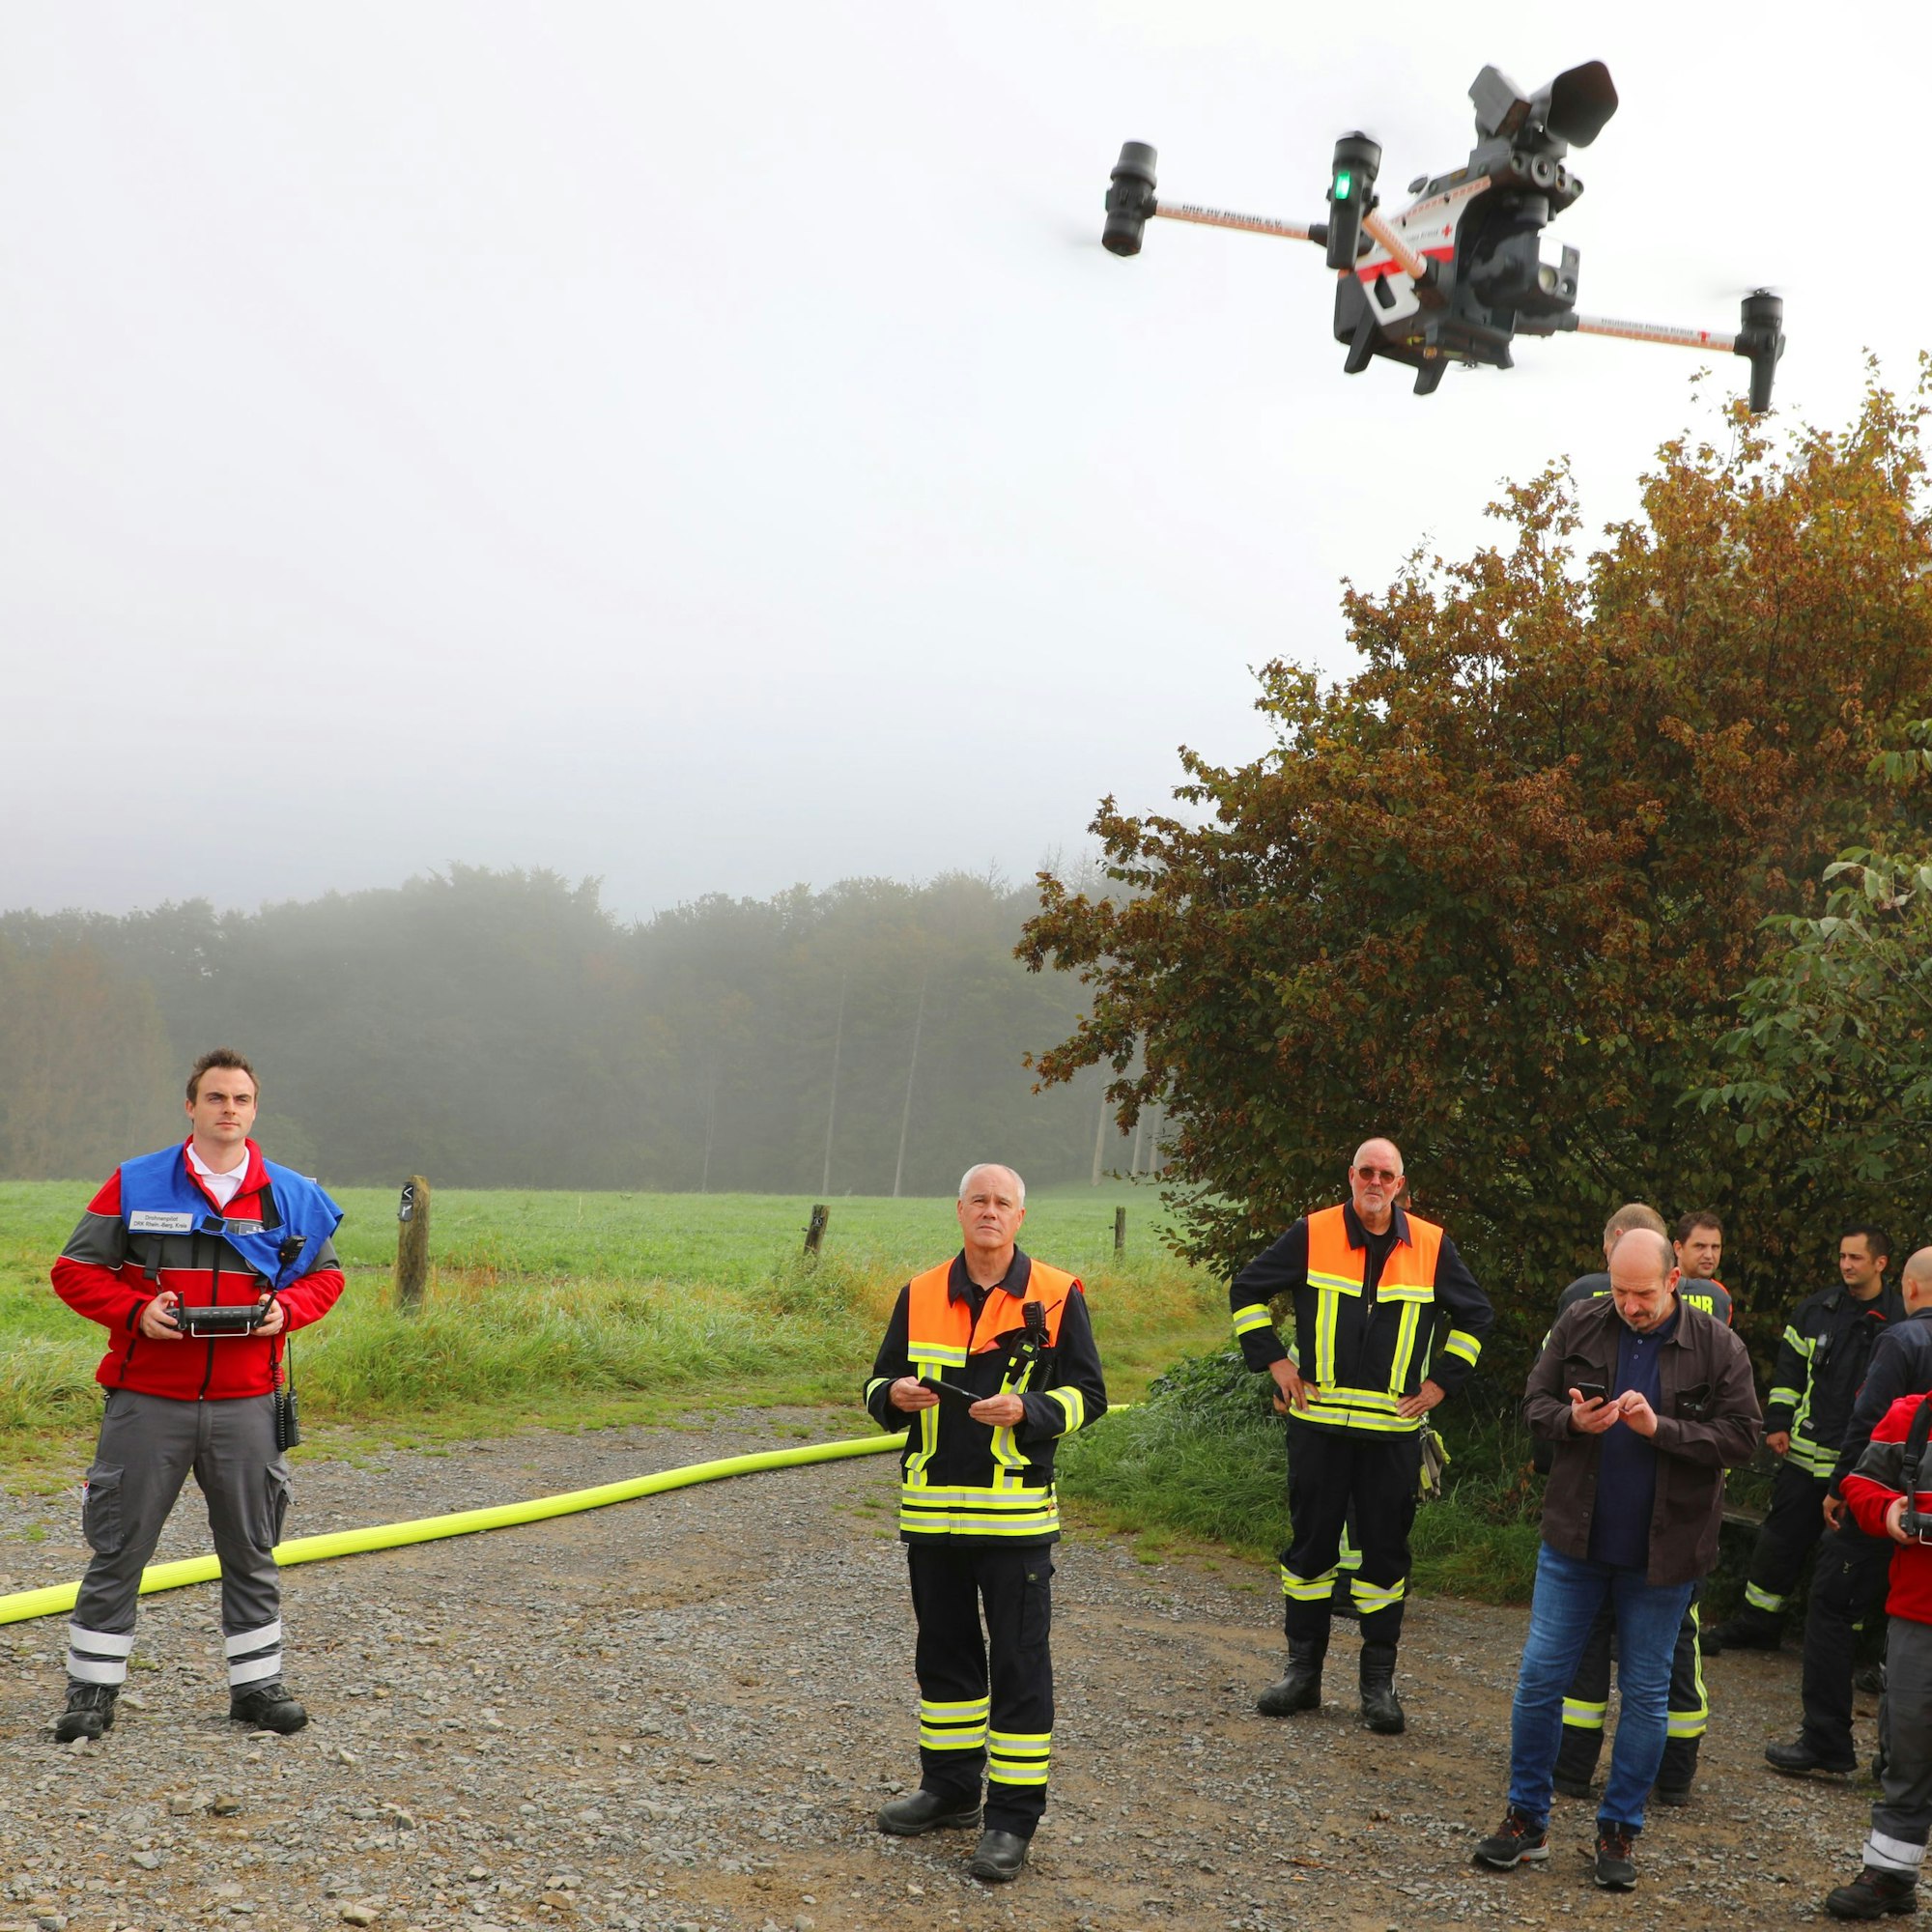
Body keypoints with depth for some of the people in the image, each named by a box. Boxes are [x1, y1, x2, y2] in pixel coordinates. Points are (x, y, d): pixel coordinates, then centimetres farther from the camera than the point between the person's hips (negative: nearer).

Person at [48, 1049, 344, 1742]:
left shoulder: (292, 1197, 6)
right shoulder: (135, 1184, -1)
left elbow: (324, 1274, 16)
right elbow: (75, 1269, 3)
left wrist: (286, 1310, -5)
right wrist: (136, 1312, -13)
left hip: (246, 1405, 2)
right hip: (147, 1402, -2)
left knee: (250, 1548, 10)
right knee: (119, 1547, 3)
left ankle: (257, 1683, 22)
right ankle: (91, 1688, 14)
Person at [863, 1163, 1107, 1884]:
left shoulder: (1056, 1297, -3)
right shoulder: (920, 1295, 7)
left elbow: (1088, 1395, -2)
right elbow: (878, 1385, 13)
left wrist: (1026, 1410, -20)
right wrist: (895, 1394, -10)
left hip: (1015, 1515, -4)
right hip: (930, 1509, 4)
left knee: (1019, 1663, -2)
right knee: (943, 1652, 15)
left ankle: (1012, 1818, 4)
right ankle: (949, 1789, 31)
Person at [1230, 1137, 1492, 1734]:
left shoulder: (1431, 1246, 4)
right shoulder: (1312, 1235, -1)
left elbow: (1475, 1315, 17)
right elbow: (1247, 1289, 8)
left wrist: (1442, 1380, 9)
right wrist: (1274, 1360, 2)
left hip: (1393, 1428, 1)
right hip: (1319, 1422, -1)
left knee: (1385, 1550, 3)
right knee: (1310, 1544, 5)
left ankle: (1379, 1681, 12)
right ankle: (1303, 1670, 16)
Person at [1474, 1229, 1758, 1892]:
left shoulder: (1717, 1347, -7)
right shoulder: (1579, 1326, -2)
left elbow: (1741, 1437, -10)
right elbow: (1534, 1402, 3)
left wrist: (1660, 1427, -23)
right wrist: (1573, 1420, -19)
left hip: (1661, 1552, -1)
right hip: (1575, 1539, 1)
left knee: (1646, 1690, 8)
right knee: (1540, 1676, 3)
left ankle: (1620, 1830, 21)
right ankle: (1527, 1818, 16)